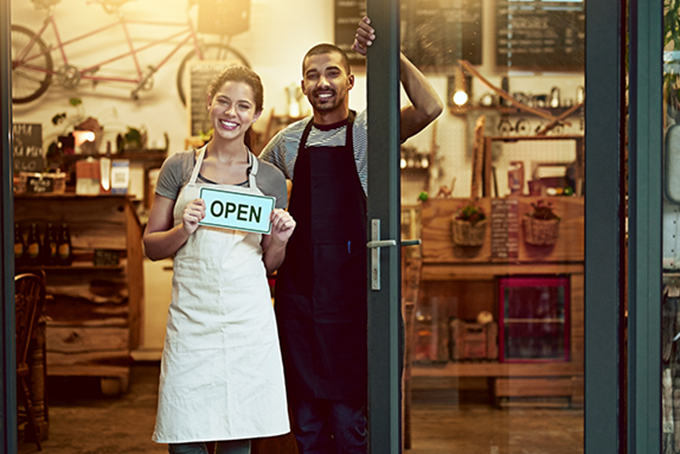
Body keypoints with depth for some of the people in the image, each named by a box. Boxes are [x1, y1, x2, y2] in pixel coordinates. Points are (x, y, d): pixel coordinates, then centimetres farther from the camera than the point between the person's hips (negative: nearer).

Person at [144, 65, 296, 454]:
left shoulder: (269, 178, 9)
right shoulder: (179, 168, 7)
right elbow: (151, 246, 8)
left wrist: (280, 239, -6)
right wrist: (185, 229, -10)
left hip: (248, 318, 1)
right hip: (192, 316, -1)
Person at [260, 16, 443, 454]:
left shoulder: (368, 131, -2)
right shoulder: (288, 140, 10)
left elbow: (430, 109, -20)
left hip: (350, 291, -4)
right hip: (297, 291, 4)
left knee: (349, 418, 0)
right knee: (306, 419, 11)